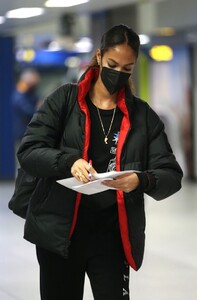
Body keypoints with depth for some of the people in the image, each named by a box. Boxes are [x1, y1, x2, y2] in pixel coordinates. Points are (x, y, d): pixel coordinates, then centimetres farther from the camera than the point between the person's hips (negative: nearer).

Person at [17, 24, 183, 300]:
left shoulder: (143, 115, 5)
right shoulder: (64, 100, 2)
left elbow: (172, 176, 0)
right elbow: (28, 152, -5)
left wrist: (142, 181, -23)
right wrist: (69, 162, -24)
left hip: (112, 236, 1)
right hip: (59, 231, 0)